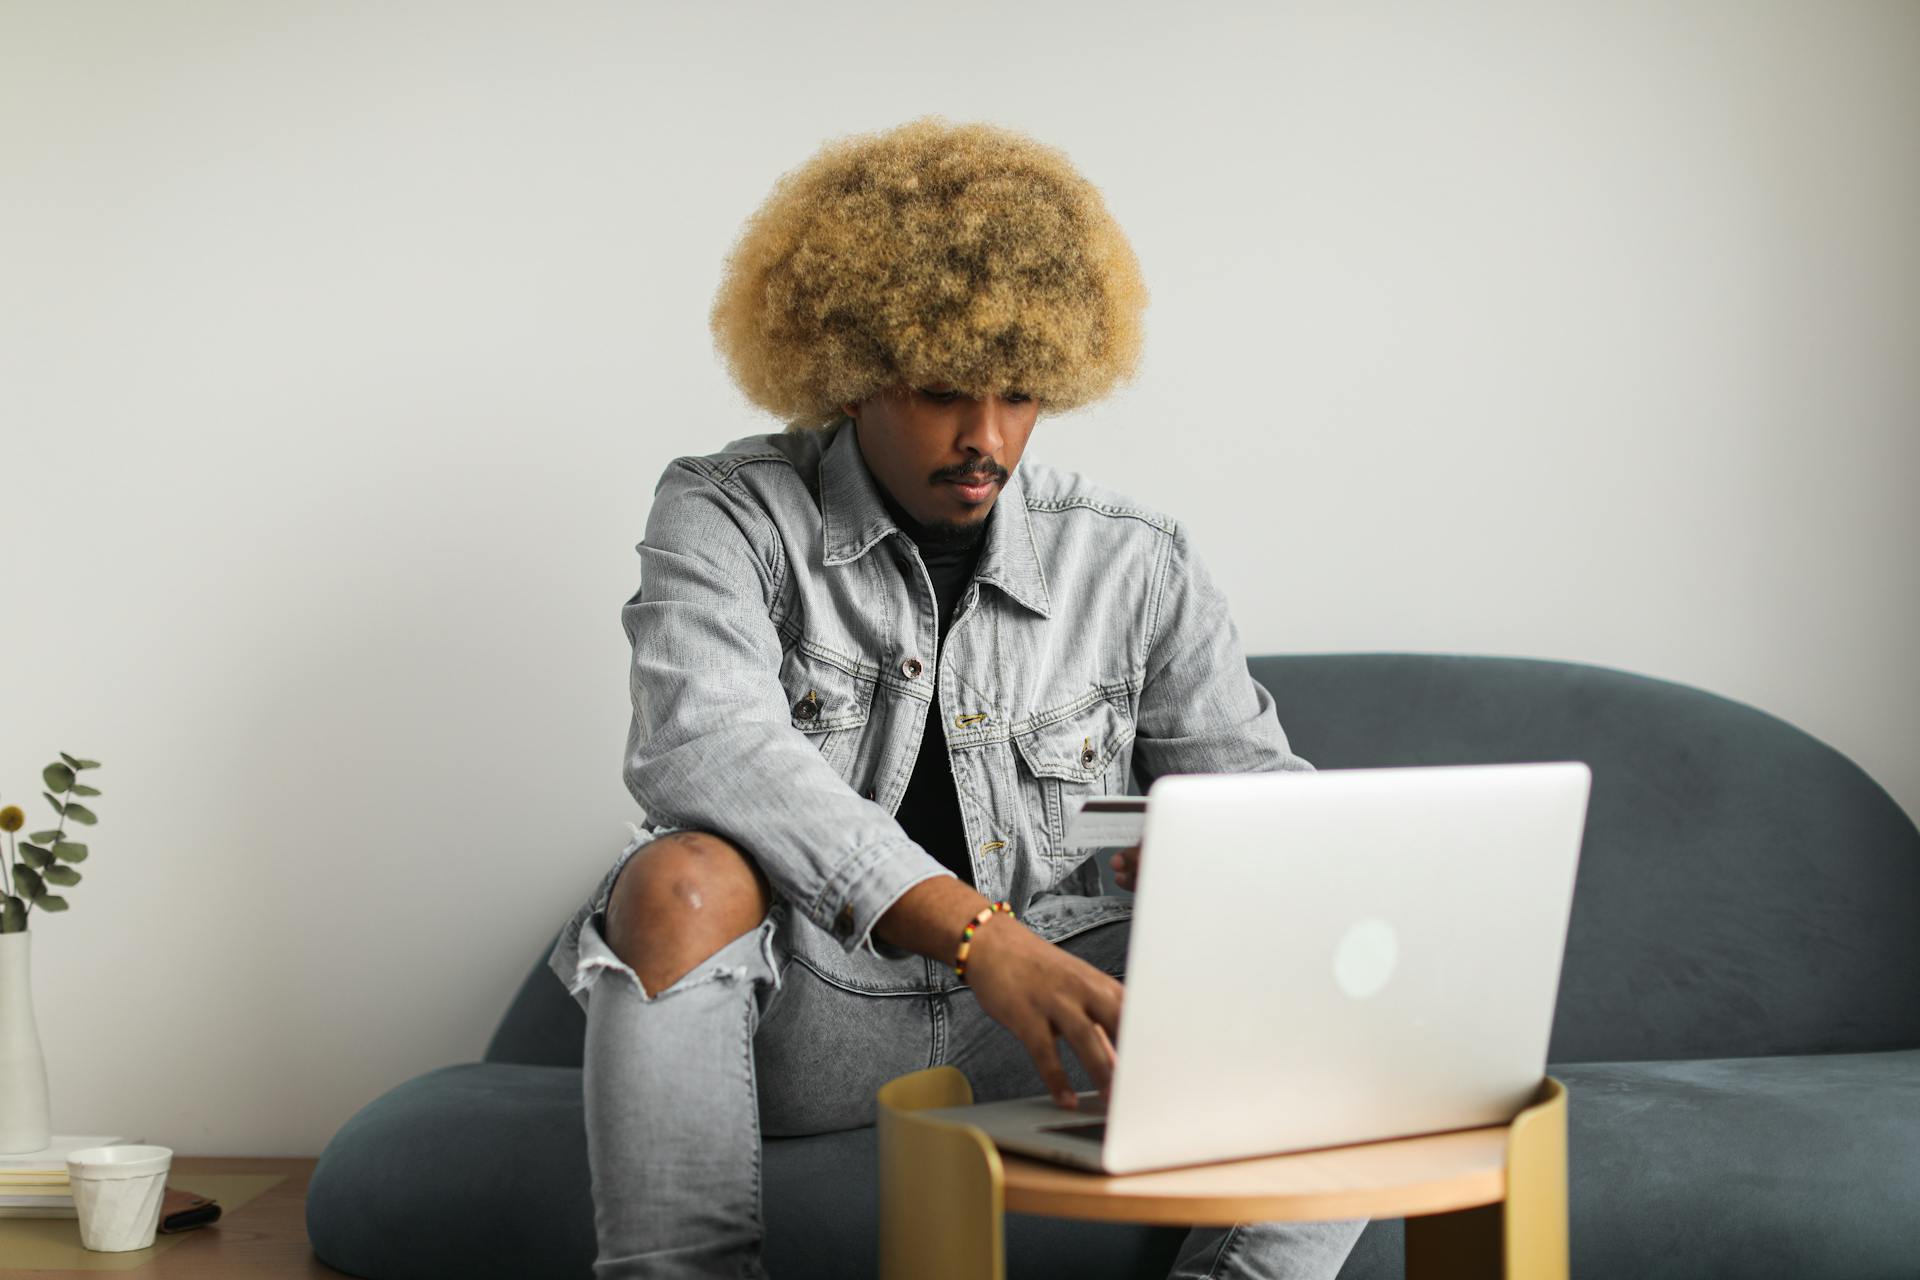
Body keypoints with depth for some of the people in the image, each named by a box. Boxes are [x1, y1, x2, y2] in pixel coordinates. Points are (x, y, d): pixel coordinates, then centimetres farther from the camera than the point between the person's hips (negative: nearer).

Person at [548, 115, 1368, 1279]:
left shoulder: (1135, 565, 6)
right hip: (809, 1008, -2)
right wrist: (975, 933, -35)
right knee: (681, 883, -34)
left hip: (1056, 1013, 2)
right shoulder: (731, 517, -3)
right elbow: (702, 745, -22)